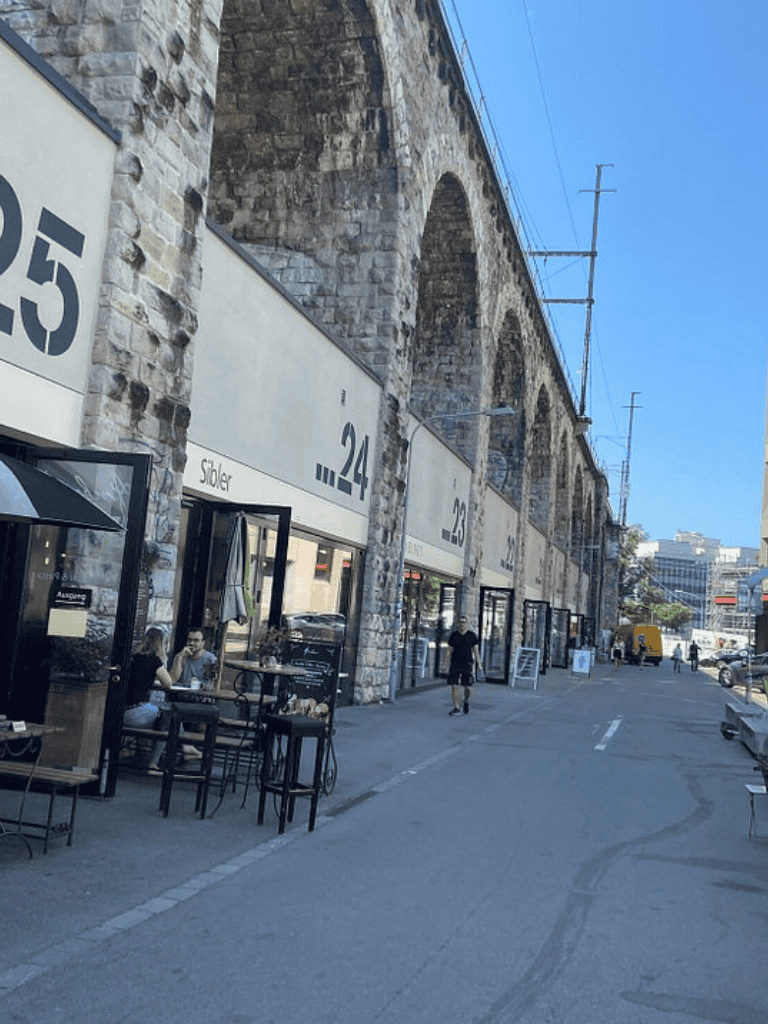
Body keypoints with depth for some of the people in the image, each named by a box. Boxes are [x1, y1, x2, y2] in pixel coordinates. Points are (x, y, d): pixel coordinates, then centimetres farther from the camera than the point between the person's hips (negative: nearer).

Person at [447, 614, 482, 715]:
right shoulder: (453, 635, 2)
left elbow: (476, 650, 2)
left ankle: (466, 701, 29)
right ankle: (456, 708, 1)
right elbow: (451, 650, 11)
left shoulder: (472, 636, -1)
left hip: (467, 664, -1)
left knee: (468, 687, -2)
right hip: (455, 664, 1)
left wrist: (478, 664, -4)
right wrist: (449, 664, 15)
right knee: (454, 686, -6)